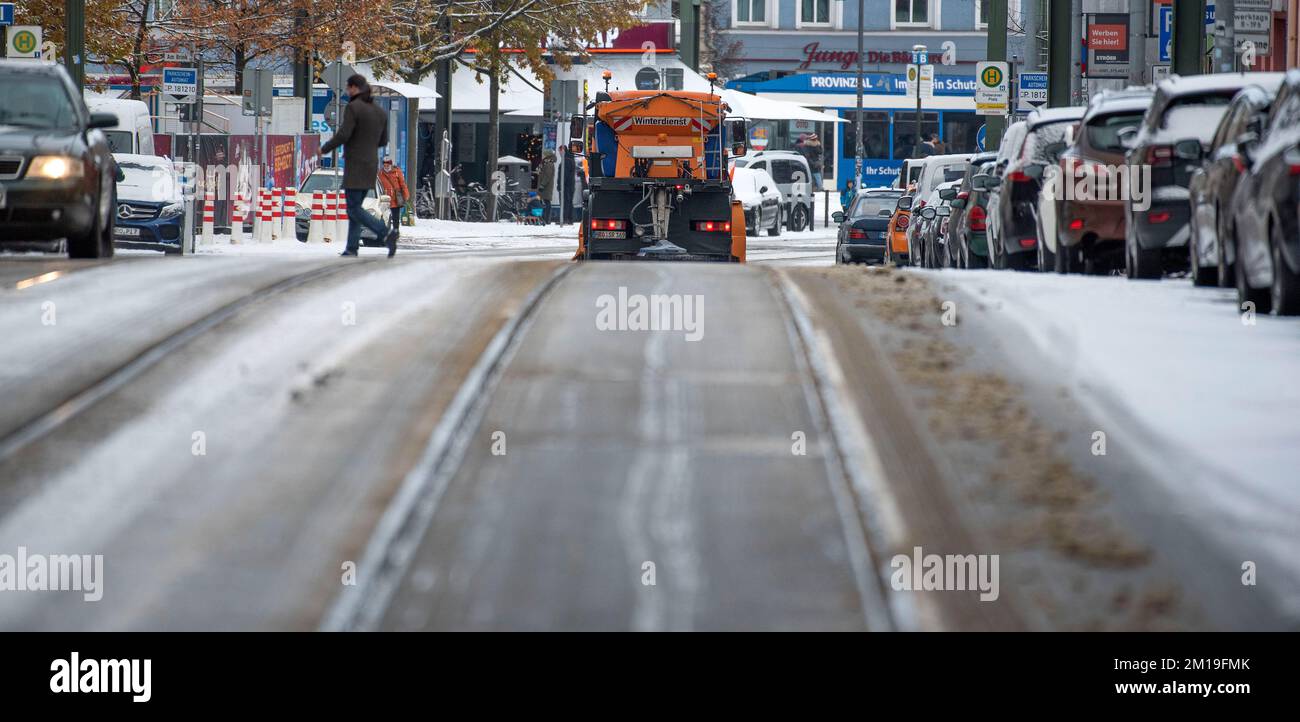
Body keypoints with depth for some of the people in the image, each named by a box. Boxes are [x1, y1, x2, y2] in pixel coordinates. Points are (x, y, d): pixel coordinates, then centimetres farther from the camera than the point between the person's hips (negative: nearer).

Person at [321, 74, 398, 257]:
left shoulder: (352, 108, -13)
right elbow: (383, 141, 15)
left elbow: (343, 135, -20)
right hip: (371, 166, 8)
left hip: (355, 166, -8)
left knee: (355, 209, -6)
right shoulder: (380, 112, 10)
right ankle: (351, 247, 11)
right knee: (355, 206, 15)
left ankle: (387, 233, -22)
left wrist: (325, 149, -4)